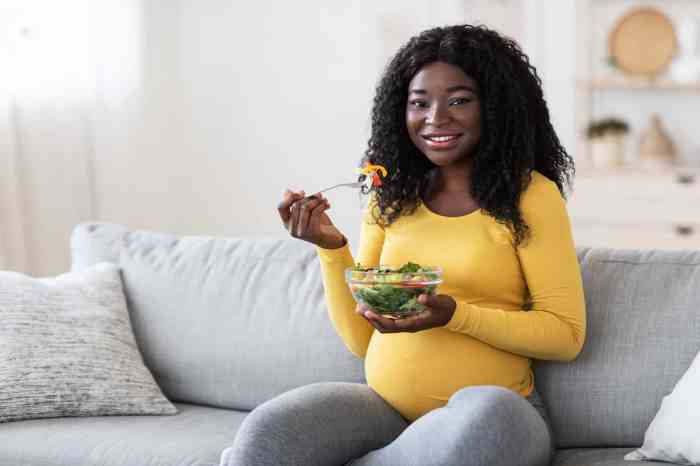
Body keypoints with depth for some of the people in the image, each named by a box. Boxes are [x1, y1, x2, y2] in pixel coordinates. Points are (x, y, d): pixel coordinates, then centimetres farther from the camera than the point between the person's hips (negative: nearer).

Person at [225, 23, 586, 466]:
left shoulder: (529, 195, -3)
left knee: (481, 421, -39)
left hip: (490, 409, -1)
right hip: (385, 407, 1)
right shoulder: (391, 199, 9)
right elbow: (361, 340, 10)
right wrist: (331, 248, -5)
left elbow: (567, 335, -6)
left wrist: (455, 314, -18)